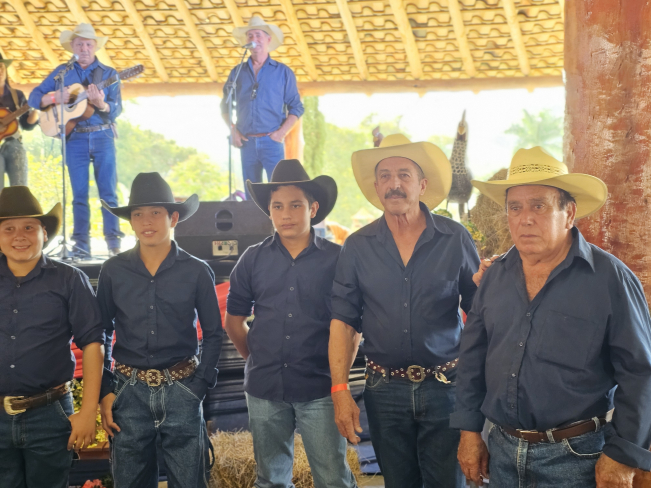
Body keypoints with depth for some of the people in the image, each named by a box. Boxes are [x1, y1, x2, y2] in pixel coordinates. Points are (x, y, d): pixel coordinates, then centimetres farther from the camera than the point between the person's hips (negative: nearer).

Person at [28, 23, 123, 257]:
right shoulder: (61, 72, 8)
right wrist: (55, 97, -13)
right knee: (79, 192, 2)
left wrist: (101, 104, -25)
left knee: (108, 191, -3)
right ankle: (81, 243, 5)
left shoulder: (108, 73, 5)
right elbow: (33, 98, 6)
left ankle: (114, 242, 0)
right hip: (75, 138, 1)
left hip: (102, 135, -1)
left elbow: (117, 109, -3)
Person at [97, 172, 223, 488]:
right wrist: (105, 391, 3)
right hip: (129, 391, 1)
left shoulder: (197, 272, -1)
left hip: (181, 390, -1)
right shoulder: (113, 272, 2)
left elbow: (212, 334, 5)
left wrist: (199, 386, -3)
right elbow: (101, 335, 9)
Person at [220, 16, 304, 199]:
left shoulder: (283, 72, 7)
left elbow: (296, 107, 4)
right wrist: (233, 130, 2)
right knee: (251, 195, 5)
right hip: (247, 142, 3)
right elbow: (225, 106, 17)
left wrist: (282, 132, -8)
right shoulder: (237, 72, 13)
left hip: (271, 141, -3)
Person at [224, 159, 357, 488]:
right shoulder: (253, 259, 4)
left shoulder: (336, 258, -3)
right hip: (265, 390, 3)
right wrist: (258, 359, 8)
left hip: (320, 389, -2)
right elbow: (234, 320, 13)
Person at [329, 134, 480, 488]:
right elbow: (343, 321, 0)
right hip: (384, 389, 2)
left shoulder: (455, 239, -4)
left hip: (445, 386, -1)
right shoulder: (358, 246, 0)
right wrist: (340, 390, -6)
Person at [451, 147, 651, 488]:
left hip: (575, 457, -4)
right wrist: (469, 431, 7)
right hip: (502, 449, 5)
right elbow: (472, 357, 10)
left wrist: (621, 456, -12)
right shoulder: (496, 276, 4)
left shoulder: (610, 278, -10)